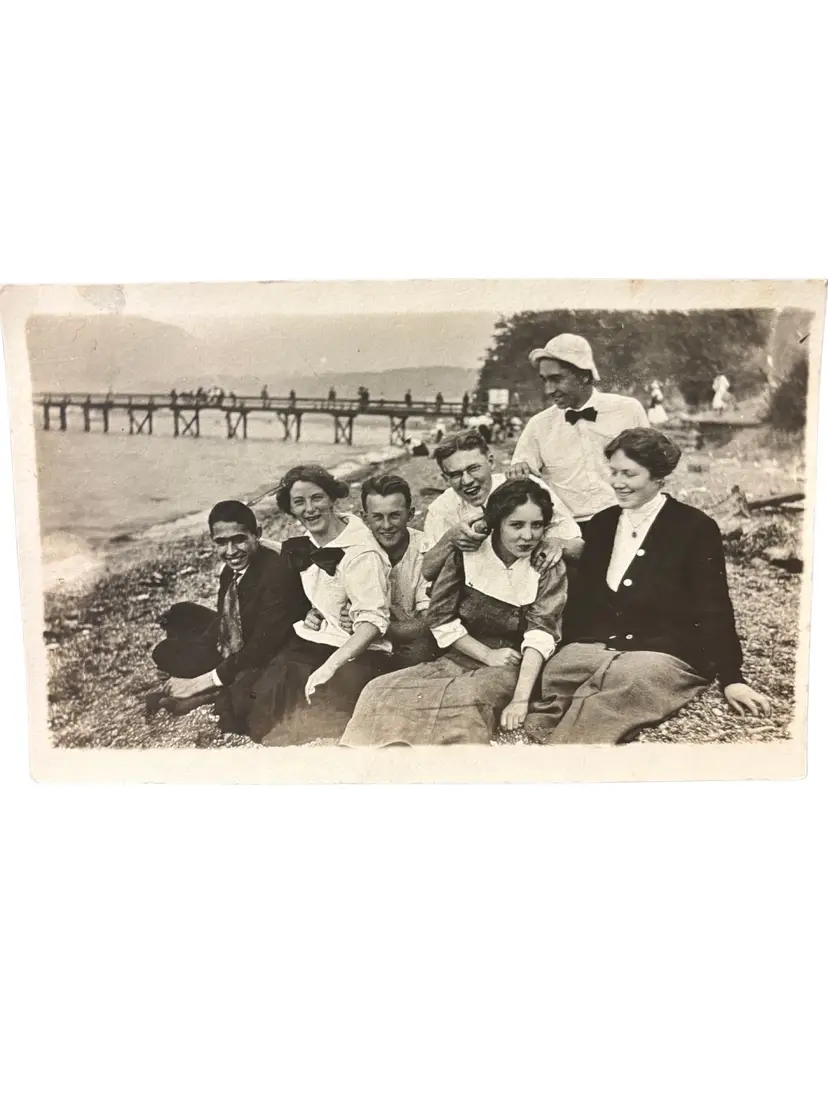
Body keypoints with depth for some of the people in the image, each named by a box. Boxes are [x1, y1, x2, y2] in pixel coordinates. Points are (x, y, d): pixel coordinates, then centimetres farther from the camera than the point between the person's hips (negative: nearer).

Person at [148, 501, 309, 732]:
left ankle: (213, 694, -5)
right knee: (165, 652, 9)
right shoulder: (231, 568, -3)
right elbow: (223, 621, 7)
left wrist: (202, 682, -19)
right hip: (228, 657, 9)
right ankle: (220, 693, -2)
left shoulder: (277, 573, -27)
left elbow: (260, 650, -26)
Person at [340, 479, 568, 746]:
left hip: (515, 667, -2)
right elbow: (441, 618, 0)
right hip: (458, 658, 3)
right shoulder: (467, 552, 1)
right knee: (380, 692, -22)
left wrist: (521, 699, -27)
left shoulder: (550, 567, -2)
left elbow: (541, 634, -14)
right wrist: (488, 654, -11)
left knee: (467, 698, -37)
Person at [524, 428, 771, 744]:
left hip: (666, 655, -4)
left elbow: (714, 610, 0)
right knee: (552, 674, -30)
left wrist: (731, 679, -4)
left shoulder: (696, 528, 1)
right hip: (594, 647, 4)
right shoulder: (601, 523, 16)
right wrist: (563, 651, 1)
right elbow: (580, 597, 14)